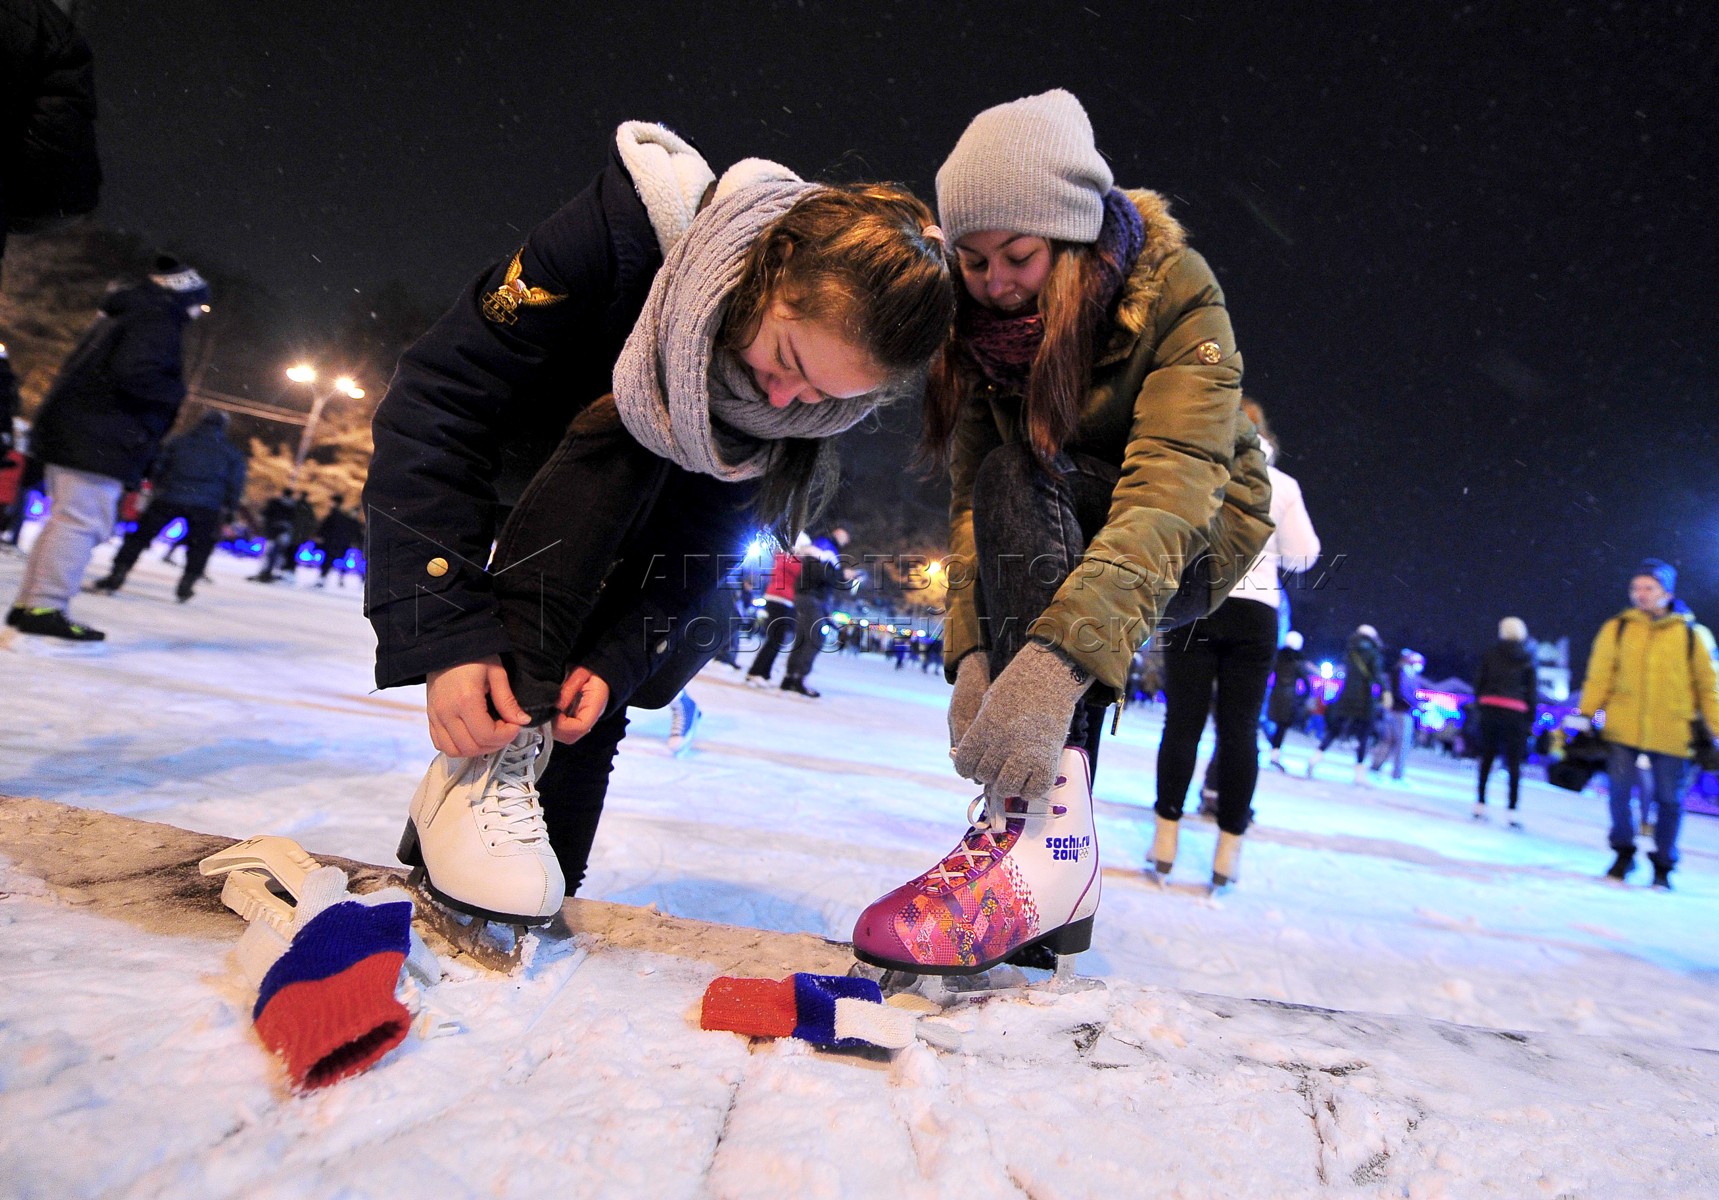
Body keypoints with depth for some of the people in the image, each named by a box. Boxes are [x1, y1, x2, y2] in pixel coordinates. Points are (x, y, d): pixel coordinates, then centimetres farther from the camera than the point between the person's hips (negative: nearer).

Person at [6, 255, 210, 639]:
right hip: (100, 443, -10)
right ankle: (45, 608, -10)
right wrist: (177, 391, -8)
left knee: (65, 518, 14)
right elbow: (134, 374, -24)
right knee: (83, 522, -9)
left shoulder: (123, 314, 22)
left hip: (70, 434, 10)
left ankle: (28, 604, 18)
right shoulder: (159, 322, -10)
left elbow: (88, 369, 25)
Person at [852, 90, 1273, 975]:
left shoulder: (1175, 294, -24)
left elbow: (1167, 493, -39)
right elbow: (969, 495, -19)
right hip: (1058, 536, 6)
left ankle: (1046, 833, -44)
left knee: (1019, 477, -31)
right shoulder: (975, 317, -11)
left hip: (1192, 545, -5)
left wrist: (1060, 657, -54)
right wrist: (971, 651, -35)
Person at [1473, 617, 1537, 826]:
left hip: (1489, 708, 1)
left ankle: (1480, 805, 9)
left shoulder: (1490, 653, 5)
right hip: (1516, 712, -1)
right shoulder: (1527, 657, 4)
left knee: (1487, 758, 10)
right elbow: (1532, 690, 3)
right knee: (1514, 764, 3)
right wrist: (1530, 720, 7)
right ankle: (1512, 812, -2)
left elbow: (1479, 681, 3)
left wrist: (1478, 708, 9)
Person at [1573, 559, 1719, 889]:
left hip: (1671, 735, 0)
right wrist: (1585, 714, -6)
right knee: (1619, 791, -5)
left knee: (1669, 800, 7)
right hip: (1623, 729, 0)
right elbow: (1600, 676, 3)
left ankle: (1663, 866, 22)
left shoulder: (1692, 634, 4)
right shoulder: (1617, 629, 5)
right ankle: (1624, 853, 16)